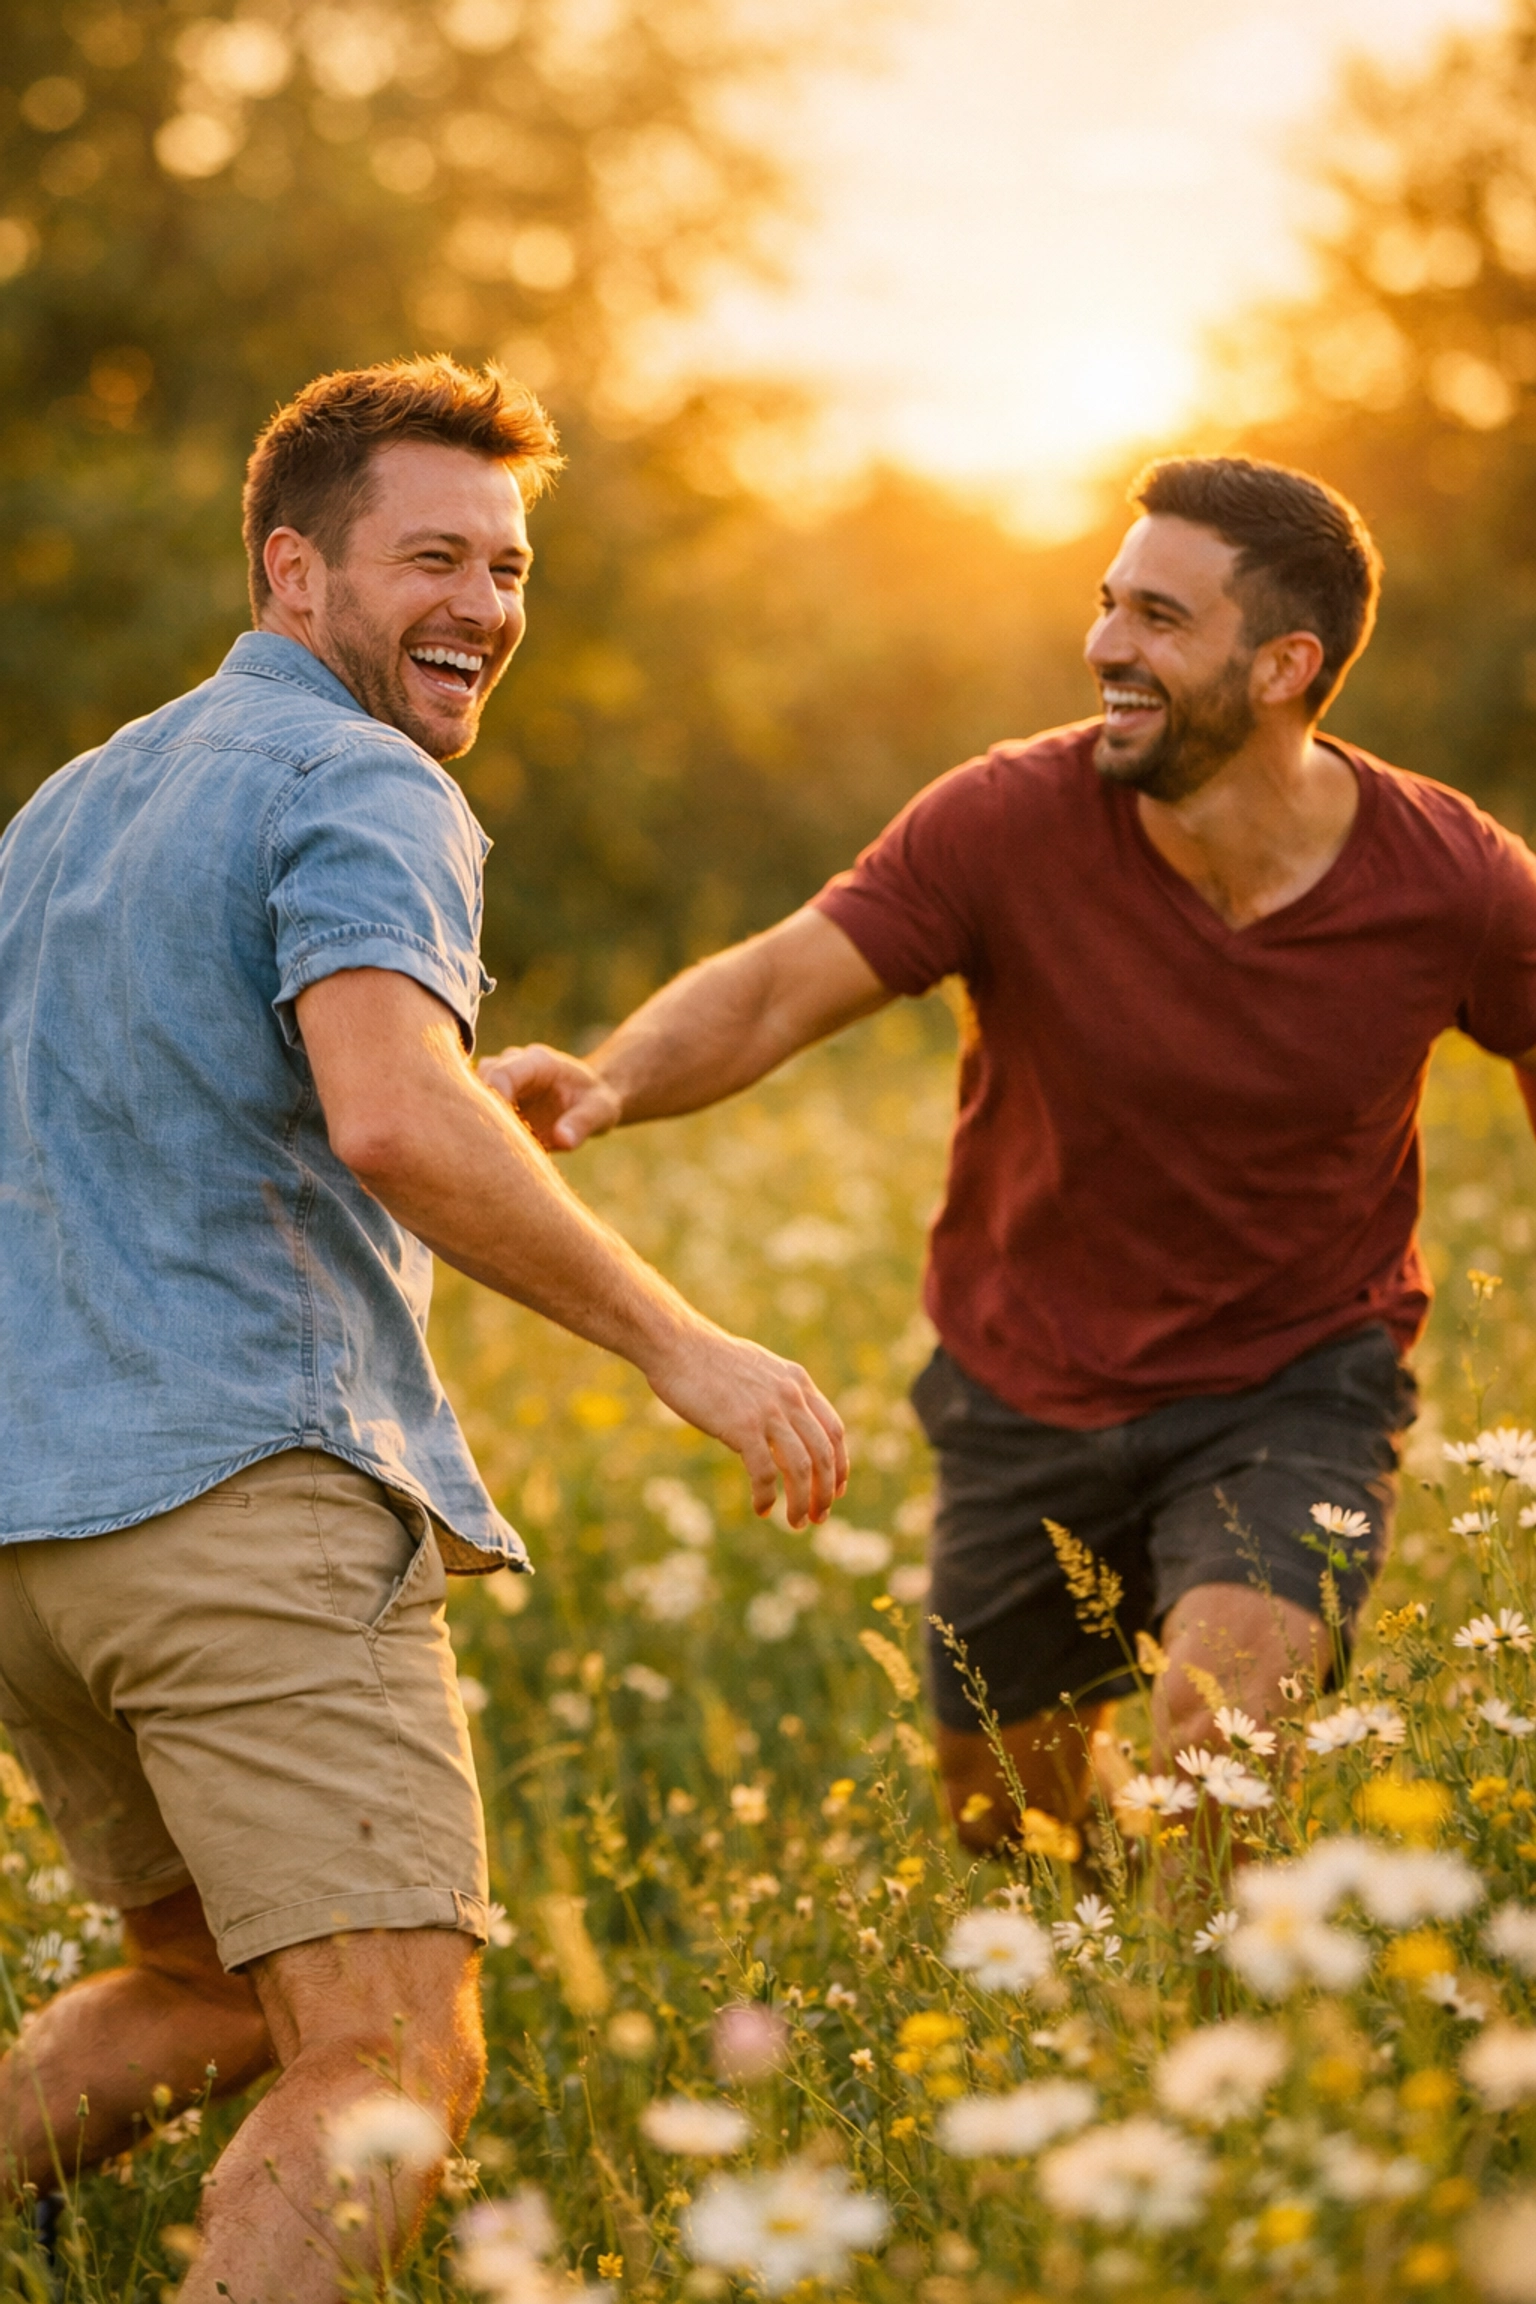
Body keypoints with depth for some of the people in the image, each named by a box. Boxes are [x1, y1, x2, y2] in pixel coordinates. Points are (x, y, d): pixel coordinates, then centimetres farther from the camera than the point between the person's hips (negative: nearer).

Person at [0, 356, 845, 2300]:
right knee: (393, 2066, -13)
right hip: (248, 1489, -9)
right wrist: (679, 1346, -19)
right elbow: (391, 1118, -24)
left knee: (210, 1985, 24)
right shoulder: (364, 794, -6)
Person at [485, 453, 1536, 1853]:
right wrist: (610, 1082, -46)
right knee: (1006, 1815, 18)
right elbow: (775, 988, -25)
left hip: (1297, 1385, -2)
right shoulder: (1013, 822, -20)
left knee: (1216, 1736, -29)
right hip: (1031, 1393, 2)